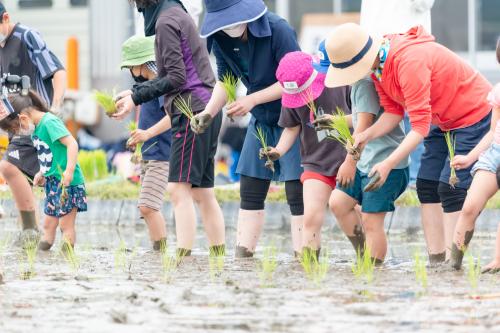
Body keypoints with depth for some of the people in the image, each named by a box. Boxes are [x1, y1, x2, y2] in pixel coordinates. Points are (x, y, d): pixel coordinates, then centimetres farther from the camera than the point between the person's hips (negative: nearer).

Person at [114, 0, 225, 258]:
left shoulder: (166, 21, -10)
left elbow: (176, 78, -15)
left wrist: (137, 98, -12)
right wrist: (135, 92, 16)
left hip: (192, 111, -10)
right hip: (205, 111, 10)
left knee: (179, 188, -14)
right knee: (202, 192, 11)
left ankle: (183, 256, -20)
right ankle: (219, 256, 12)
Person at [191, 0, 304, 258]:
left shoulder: (278, 30, -23)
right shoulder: (219, 40, -5)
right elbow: (225, 80, 8)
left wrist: (253, 99, -24)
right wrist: (208, 113, -9)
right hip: (261, 121, 6)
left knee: (297, 193, -11)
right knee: (249, 192, 4)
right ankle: (242, 258, 7)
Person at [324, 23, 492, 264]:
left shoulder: (409, 62, -34)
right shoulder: (378, 65, -5)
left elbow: (420, 125, -33)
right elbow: (393, 112, -2)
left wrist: (388, 165, -35)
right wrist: (366, 136, -20)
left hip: (475, 116, -10)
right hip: (444, 122, 10)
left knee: (451, 188, -15)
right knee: (426, 186, 4)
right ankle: (435, 260, 4)